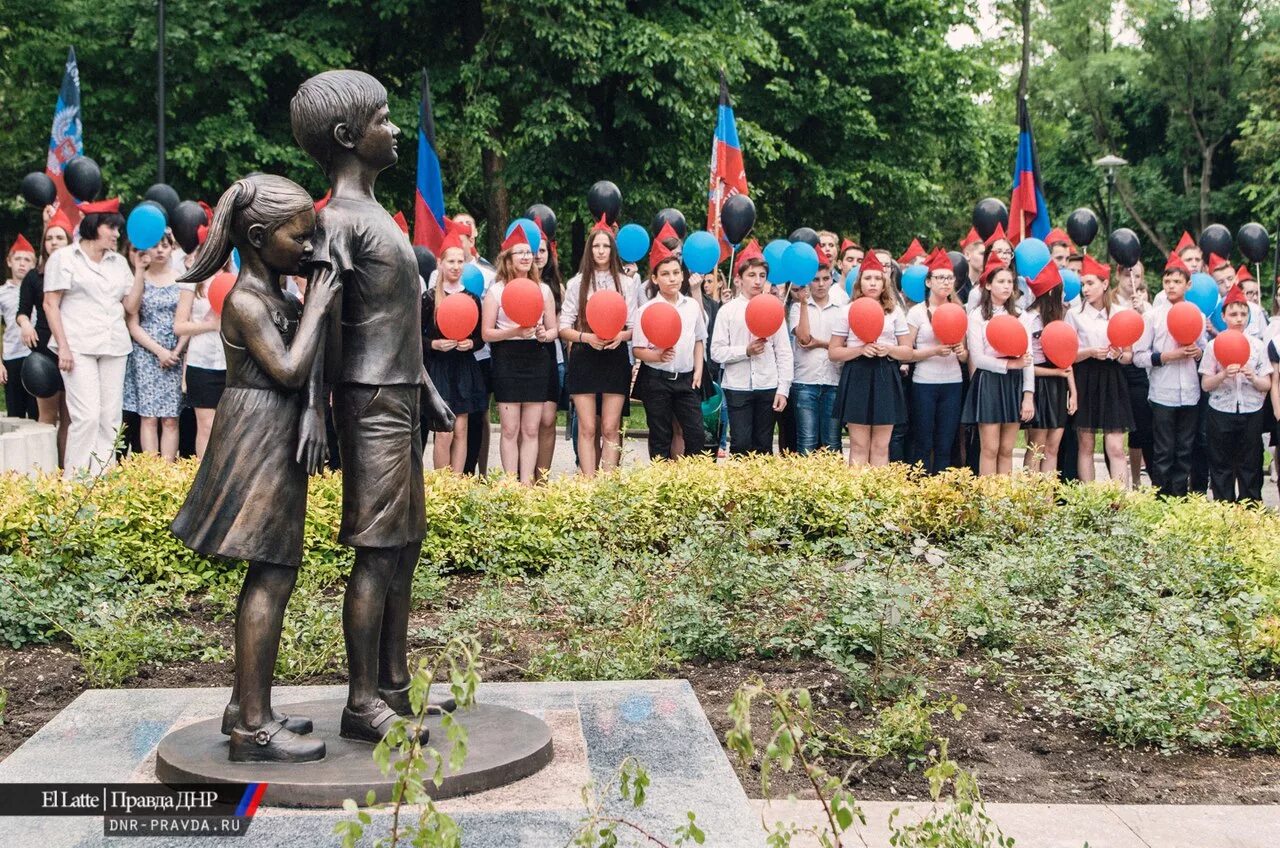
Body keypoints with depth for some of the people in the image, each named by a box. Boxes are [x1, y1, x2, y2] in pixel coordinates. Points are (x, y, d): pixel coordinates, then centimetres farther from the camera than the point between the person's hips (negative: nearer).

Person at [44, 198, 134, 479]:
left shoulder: (119, 262, 17)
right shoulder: (64, 258, 3)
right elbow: (50, 304, -2)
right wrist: (63, 347, -9)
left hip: (114, 347, 5)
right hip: (79, 347, -5)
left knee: (111, 416, 1)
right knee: (87, 415, -14)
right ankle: (73, 480, -7)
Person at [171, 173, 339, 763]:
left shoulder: (272, 294, 14)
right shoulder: (246, 301, -15)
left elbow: (294, 367, 22)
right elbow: (289, 370, -24)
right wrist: (315, 309, -15)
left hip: (276, 441, 10)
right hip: (260, 440, -10)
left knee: (267, 574, 14)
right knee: (273, 576, -10)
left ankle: (245, 706, 23)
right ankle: (253, 727, -7)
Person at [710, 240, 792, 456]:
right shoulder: (728, 310, 0)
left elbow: (784, 353, 4)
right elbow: (717, 351, -4)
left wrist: (783, 389, -1)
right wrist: (746, 351, -17)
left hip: (768, 387, 2)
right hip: (737, 387, -2)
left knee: (764, 445, 8)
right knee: (740, 444, -3)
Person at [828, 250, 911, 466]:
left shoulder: (895, 311, 9)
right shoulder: (847, 312, 4)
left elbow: (908, 352, 9)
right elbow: (833, 352, 1)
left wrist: (889, 349, -11)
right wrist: (860, 349, -14)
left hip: (886, 379, 2)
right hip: (857, 378, -2)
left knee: (881, 447, 4)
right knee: (859, 446, 0)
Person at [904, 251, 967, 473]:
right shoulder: (917, 311, 0)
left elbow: (966, 357, 17)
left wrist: (961, 352, -5)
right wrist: (934, 351, -19)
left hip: (953, 383, 4)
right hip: (924, 383, -4)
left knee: (945, 446, 4)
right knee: (923, 445, -1)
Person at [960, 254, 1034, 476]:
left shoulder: (1019, 316, 9)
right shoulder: (977, 316, -2)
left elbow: (1028, 359, 4)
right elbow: (977, 358, -9)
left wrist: (1028, 395, -3)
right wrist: (1010, 364, -12)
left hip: (1014, 383, 4)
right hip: (989, 383, -4)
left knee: (1007, 450, 7)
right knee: (990, 449, -3)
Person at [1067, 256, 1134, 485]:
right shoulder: (1075, 313, 3)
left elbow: (1130, 356, 10)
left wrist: (1119, 355, -12)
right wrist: (1090, 352, -17)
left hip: (1112, 382, 0)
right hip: (1085, 381, 0)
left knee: (1115, 448, -5)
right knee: (1086, 445, 4)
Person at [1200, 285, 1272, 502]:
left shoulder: (1257, 345, 3)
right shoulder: (1214, 346, -1)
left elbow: (1267, 385, 3)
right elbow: (1205, 385, -2)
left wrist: (1253, 377, -17)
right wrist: (1223, 375, -20)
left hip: (1251, 413, 1)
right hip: (1221, 412, -1)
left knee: (1250, 467, 7)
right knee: (1221, 467, 5)